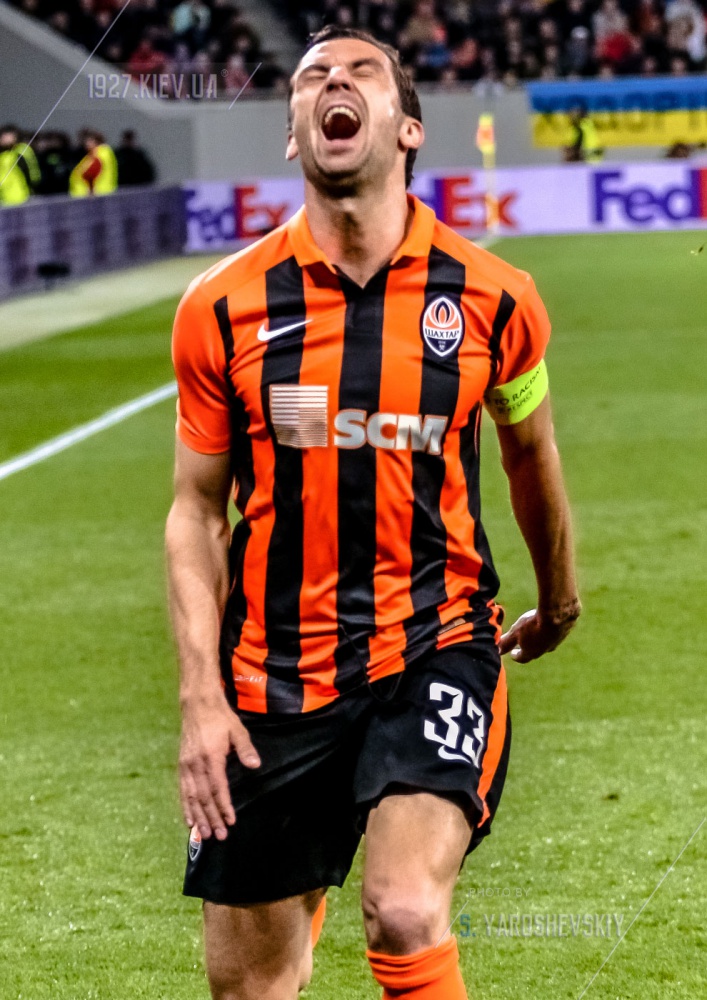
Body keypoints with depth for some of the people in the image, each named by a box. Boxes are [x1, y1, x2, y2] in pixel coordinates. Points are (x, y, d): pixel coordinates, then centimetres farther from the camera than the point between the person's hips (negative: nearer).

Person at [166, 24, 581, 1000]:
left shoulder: (494, 299, -3)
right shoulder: (223, 309, -3)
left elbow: (530, 452, 16)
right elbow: (197, 511, 4)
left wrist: (559, 600, 31)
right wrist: (200, 698, -4)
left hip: (436, 642, -1)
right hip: (271, 672, 2)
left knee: (408, 917, -26)